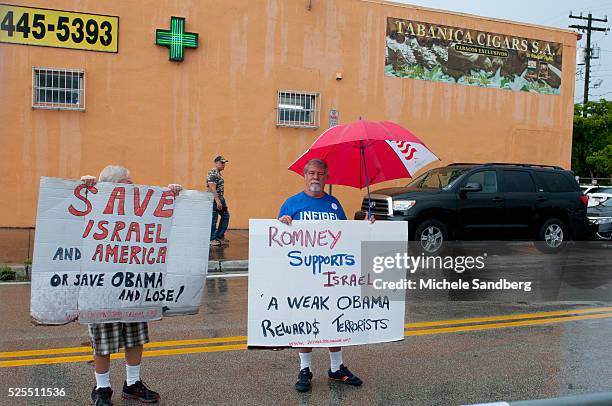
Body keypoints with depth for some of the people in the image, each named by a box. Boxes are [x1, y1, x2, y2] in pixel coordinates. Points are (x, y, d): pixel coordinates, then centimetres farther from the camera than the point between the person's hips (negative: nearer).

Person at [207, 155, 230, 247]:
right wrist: (217, 201, -27)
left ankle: (220, 236, 19)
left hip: (220, 199, 10)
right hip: (214, 199, -10)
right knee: (213, 220, -3)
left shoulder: (218, 173, 15)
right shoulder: (212, 173, -16)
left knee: (225, 216, 12)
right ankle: (212, 239, 6)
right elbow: (212, 189, -23)